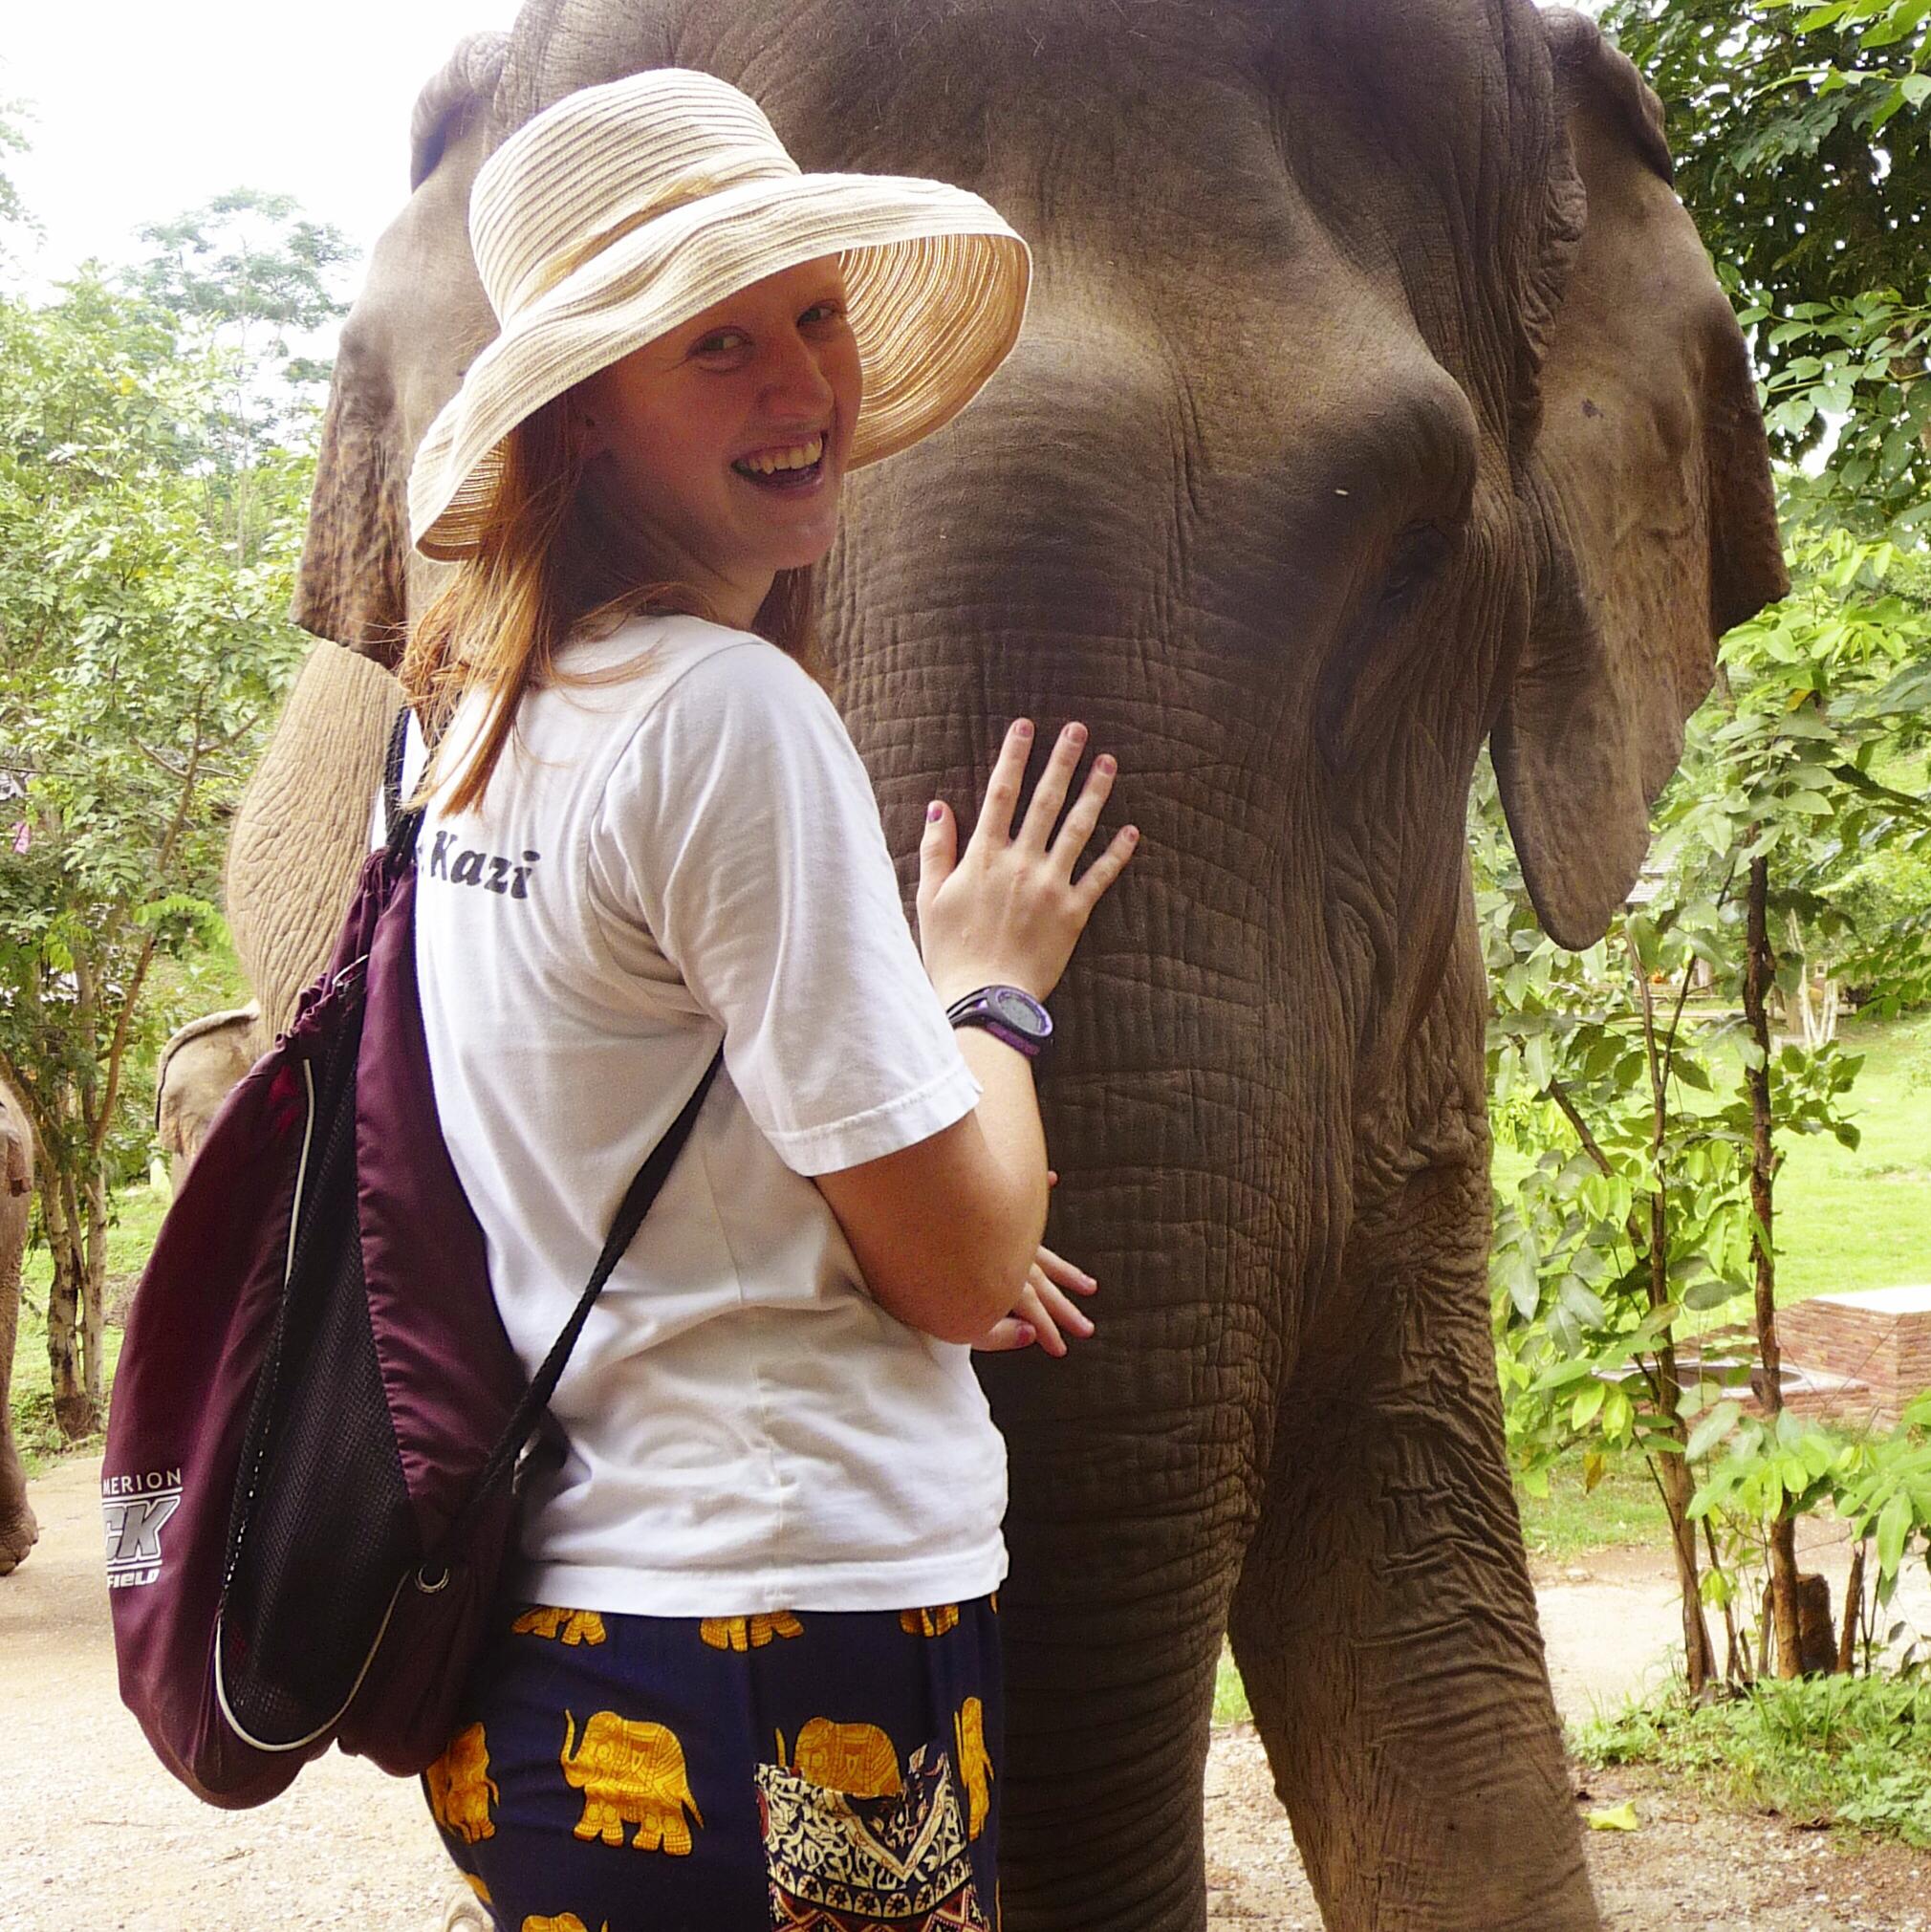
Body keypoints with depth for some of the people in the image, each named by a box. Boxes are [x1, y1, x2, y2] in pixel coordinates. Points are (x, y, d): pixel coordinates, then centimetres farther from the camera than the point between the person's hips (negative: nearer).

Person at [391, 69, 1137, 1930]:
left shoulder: (470, 712, 8)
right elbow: (960, 1263, -15)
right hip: (791, 1623, -8)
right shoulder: (732, 713, -19)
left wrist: (916, 1231, 20)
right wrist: (990, 985, 2)